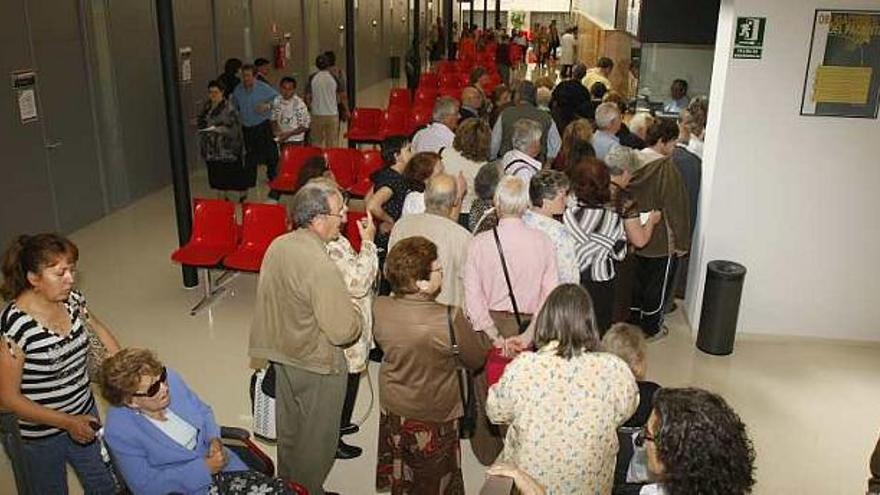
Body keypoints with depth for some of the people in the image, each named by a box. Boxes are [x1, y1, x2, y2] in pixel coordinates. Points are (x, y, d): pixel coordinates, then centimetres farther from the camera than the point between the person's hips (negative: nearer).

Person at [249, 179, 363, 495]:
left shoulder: (277, 246, -5)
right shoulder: (321, 267, -31)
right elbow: (344, 331, -29)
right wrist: (356, 314, -9)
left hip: (283, 356, 8)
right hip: (317, 366, -8)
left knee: (289, 429, 26)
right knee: (316, 439, 14)